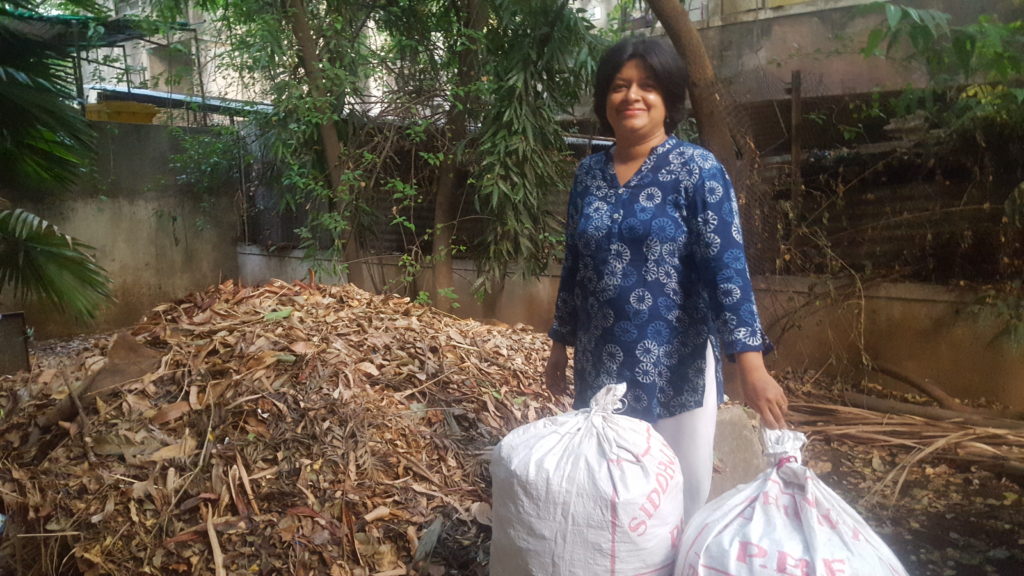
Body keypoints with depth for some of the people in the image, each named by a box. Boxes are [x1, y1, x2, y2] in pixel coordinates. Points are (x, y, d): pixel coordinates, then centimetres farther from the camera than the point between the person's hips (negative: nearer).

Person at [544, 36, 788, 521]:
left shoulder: (697, 169, -8)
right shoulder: (589, 172, 5)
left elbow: (726, 266, -15)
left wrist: (750, 362, -24)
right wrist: (560, 344, 14)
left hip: (674, 364, -4)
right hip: (599, 364, 4)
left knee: (677, 496, 11)